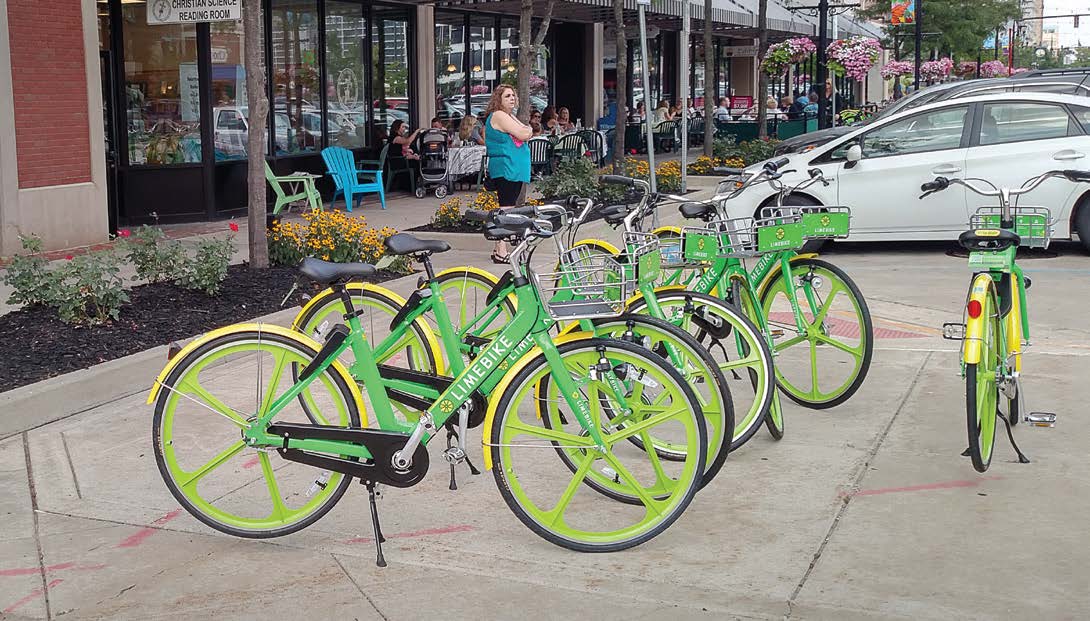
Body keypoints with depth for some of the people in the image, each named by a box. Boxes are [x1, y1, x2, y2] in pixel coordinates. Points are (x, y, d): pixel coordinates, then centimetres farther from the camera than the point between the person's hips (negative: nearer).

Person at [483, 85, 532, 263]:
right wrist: (528, 130, 3)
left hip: (515, 170, 11)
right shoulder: (499, 116, -12)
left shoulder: (510, 116, 22)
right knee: (506, 209, -12)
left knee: (511, 208, 12)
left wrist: (525, 131, 1)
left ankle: (500, 248, 19)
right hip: (505, 168, -11)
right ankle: (501, 252, -12)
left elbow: (526, 134, 21)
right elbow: (523, 134, -17)